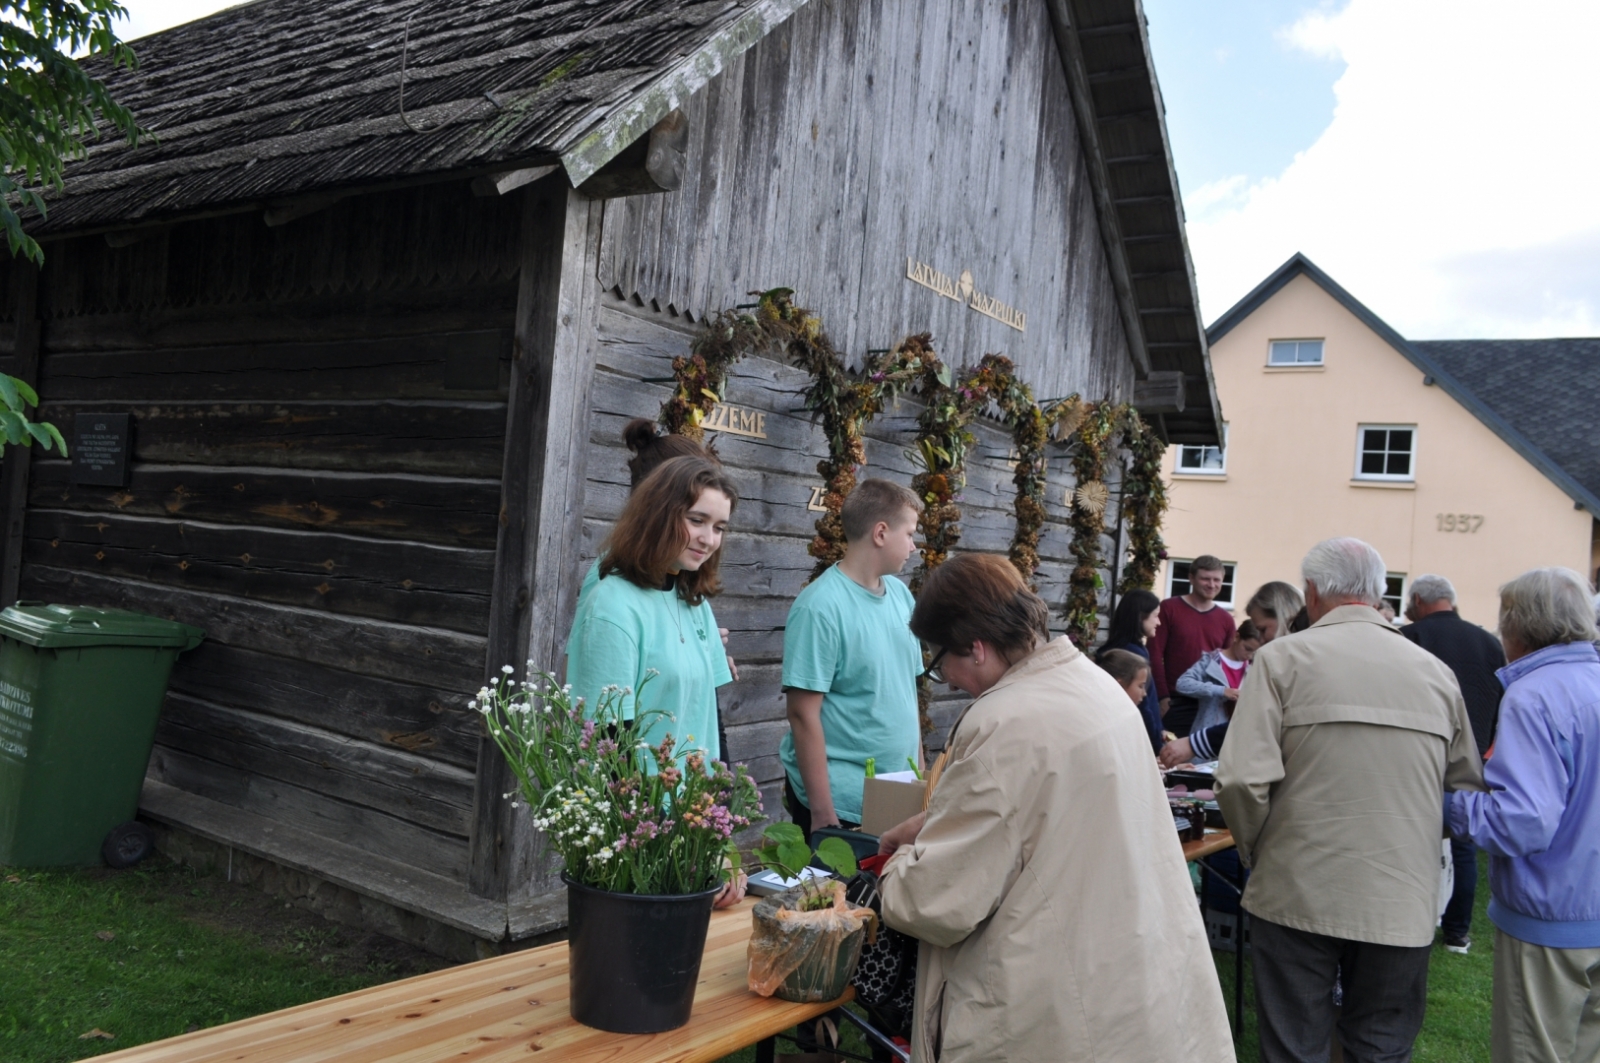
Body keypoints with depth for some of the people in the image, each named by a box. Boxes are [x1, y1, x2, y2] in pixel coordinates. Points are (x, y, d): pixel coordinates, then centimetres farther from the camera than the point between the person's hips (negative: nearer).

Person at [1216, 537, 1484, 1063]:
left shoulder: (1283, 658, -8)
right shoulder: (1437, 672, 4)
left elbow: (1243, 779, -15)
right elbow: (1467, 789, 10)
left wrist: (1255, 851, 2)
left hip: (1299, 895, -3)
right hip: (1403, 902, 3)